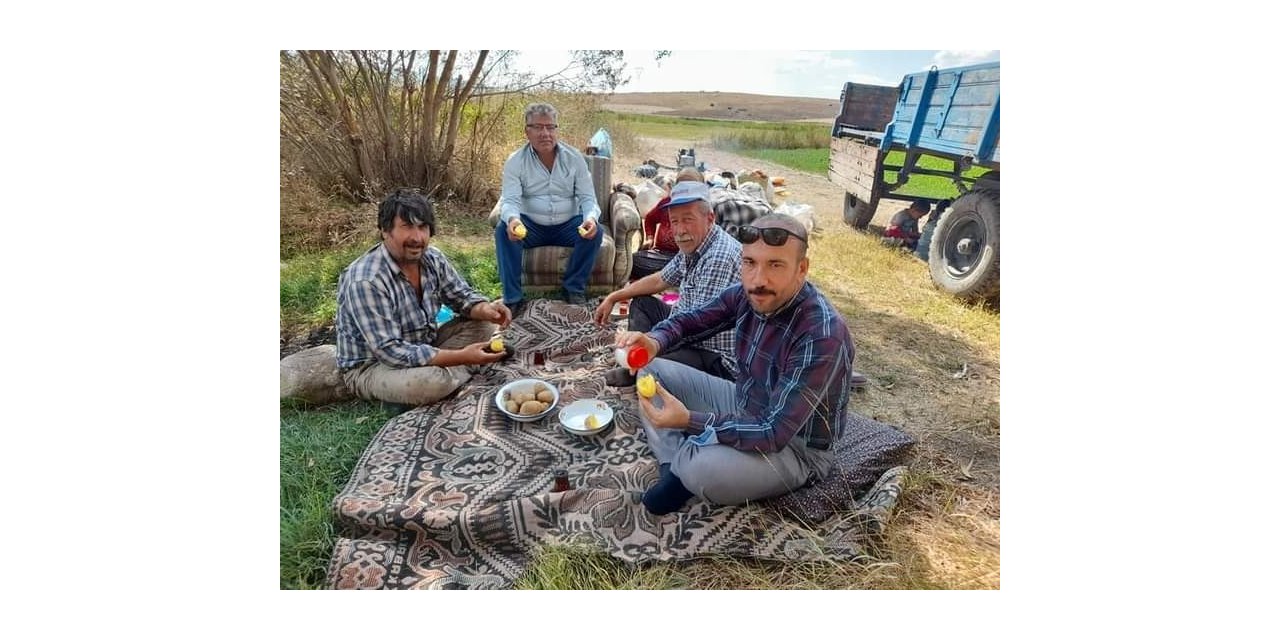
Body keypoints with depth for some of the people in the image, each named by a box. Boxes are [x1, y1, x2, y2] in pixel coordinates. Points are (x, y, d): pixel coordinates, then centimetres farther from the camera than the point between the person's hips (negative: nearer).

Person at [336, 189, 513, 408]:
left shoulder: (432, 258, -8)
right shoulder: (366, 281, -29)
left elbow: (462, 295, 4)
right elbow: (389, 351, -31)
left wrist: (485, 310, -21)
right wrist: (461, 357, -34)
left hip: (422, 346, 8)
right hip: (372, 366, -7)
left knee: (482, 324, -5)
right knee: (431, 382, -37)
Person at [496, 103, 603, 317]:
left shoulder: (574, 158, -3)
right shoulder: (515, 162, -6)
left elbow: (588, 197, -6)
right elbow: (510, 200, -16)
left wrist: (591, 218, -31)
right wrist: (513, 219, -42)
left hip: (568, 225, 1)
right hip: (531, 226, -1)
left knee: (595, 232, -27)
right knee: (503, 232, -30)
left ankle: (575, 289, -9)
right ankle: (513, 298, -22)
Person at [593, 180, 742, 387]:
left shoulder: (719, 257, -28)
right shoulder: (692, 246, 3)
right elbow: (660, 280, 18)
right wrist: (613, 298, 18)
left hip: (717, 359, -10)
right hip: (688, 336, 10)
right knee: (642, 303, 20)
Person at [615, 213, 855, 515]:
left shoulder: (822, 335, -33)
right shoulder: (746, 295, -11)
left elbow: (773, 434, -33)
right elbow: (688, 321, 3)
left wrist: (688, 420, -41)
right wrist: (654, 341, -20)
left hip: (796, 446, -7)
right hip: (743, 407, 7)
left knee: (701, 470, -36)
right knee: (651, 371, 4)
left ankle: (683, 469, 0)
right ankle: (674, 466, -4)